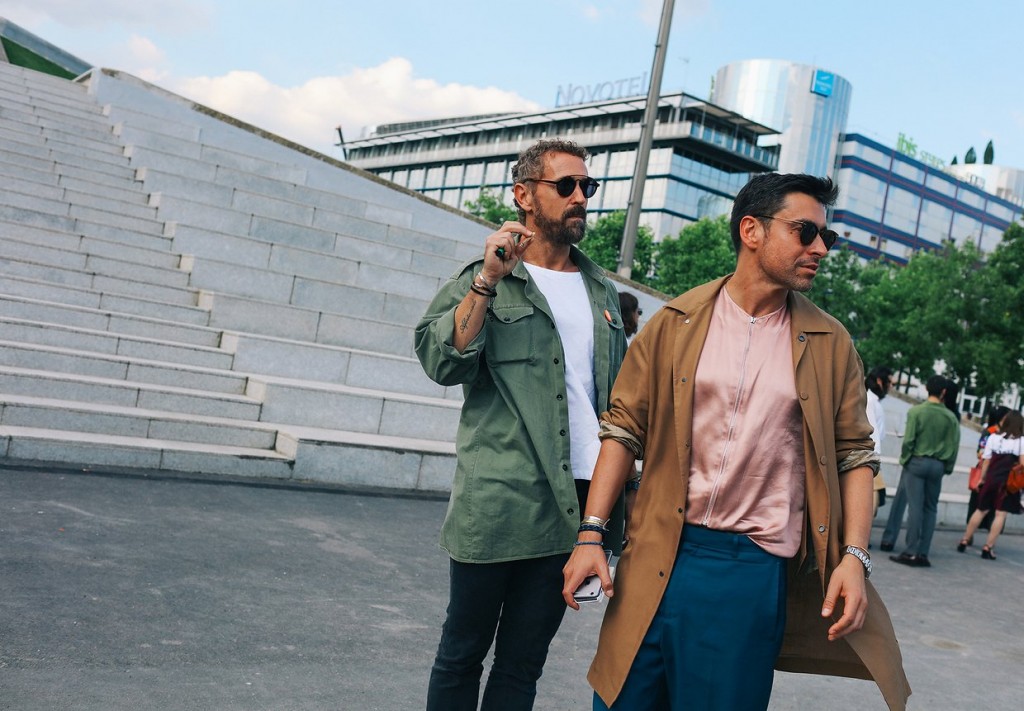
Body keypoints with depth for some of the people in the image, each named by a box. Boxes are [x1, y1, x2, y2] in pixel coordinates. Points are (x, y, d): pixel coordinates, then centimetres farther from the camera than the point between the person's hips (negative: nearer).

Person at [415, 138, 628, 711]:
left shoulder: (604, 292, 16)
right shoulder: (483, 281, 2)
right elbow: (442, 362, -13)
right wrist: (489, 279, -19)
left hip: (577, 509, 4)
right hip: (498, 507, -4)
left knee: (524, 663, 12)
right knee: (464, 652, 9)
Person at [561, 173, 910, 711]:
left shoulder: (830, 344, 5)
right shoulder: (676, 323, 3)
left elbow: (853, 454, 8)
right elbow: (623, 428, 3)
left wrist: (853, 556, -4)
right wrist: (590, 535, -3)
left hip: (758, 570, 0)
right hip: (658, 559, 0)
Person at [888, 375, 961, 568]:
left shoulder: (916, 411, -8)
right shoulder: (951, 417, 1)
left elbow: (908, 440, -11)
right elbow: (954, 446, 3)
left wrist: (904, 459, 2)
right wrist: (947, 467, 12)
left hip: (917, 462, -2)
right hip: (937, 466, 3)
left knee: (915, 507, -3)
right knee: (930, 509, 8)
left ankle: (911, 552, -5)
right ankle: (923, 553, 7)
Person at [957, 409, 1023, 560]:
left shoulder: (994, 437, 5)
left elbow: (986, 461, 6)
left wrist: (982, 479, 14)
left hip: (992, 479, 3)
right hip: (1009, 483, -3)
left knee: (981, 510, 14)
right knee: (1000, 514, 0)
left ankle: (964, 541, 16)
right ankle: (988, 548, -2)